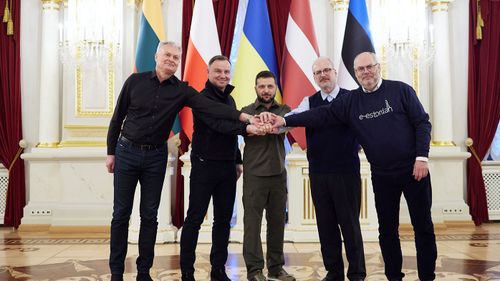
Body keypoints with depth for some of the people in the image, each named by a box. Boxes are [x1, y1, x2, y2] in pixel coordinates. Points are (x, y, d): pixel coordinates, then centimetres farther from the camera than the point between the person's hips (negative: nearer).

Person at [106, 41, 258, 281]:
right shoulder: (135, 81, -3)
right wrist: (111, 151, 3)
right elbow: (117, 117, 3)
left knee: (149, 215, 6)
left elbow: (210, 107, -16)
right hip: (127, 152, -1)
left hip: (156, 157, 1)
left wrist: (243, 116, -29)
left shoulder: (181, 90, -2)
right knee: (121, 214, 4)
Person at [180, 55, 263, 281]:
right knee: (195, 218, 1)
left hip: (228, 168, 7)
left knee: (223, 219, 10)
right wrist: (246, 128, -37)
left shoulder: (230, 99, 14)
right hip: (204, 166, -7)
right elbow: (218, 125, -25)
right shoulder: (202, 99, -9)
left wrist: (238, 161, 17)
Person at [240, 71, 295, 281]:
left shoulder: (284, 110, 10)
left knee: (277, 221, 8)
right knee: (252, 222, -1)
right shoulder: (246, 111, 4)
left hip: (278, 174, 3)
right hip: (254, 175, -2)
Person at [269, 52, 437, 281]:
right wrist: (286, 120, -11)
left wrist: (422, 157, -14)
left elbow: (422, 123, -4)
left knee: (423, 226, 6)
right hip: (382, 175, 3)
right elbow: (322, 115, -2)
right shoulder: (351, 101, 4)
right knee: (387, 229, 10)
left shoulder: (401, 90, -3)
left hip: (414, 170, -2)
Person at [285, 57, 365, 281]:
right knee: (326, 224, 10)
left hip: (347, 171, -3)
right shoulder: (309, 102, 7)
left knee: (349, 223, 5)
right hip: (318, 172, 3)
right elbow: (296, 117, -10)